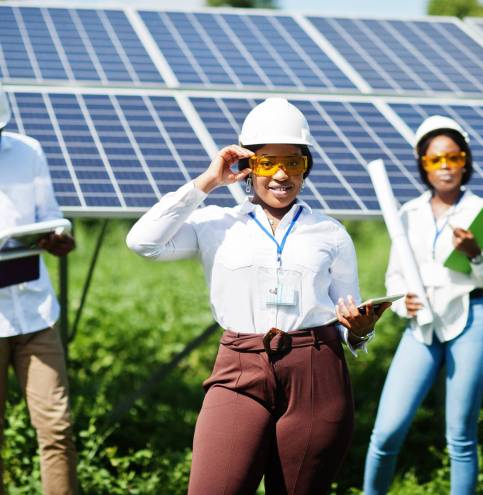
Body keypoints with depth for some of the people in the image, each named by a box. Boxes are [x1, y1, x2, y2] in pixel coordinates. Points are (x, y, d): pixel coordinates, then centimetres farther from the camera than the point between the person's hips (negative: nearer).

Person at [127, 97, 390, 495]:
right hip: (241, 375, -1)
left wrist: (358, 329, -10)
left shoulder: (330, 234, 13)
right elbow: (144, 241, -4)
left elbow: (350, 325, 15)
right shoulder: (218, 226, 11)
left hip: (316, 376, 1)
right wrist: (205, 183, 1)